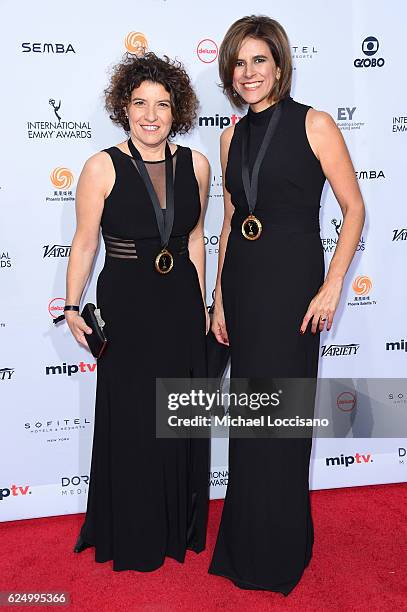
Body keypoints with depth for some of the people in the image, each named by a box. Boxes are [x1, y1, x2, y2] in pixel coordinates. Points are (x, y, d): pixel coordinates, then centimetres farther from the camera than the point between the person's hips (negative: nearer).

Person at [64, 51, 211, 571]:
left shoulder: (195, 164, 2)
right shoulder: (102, 167, -8)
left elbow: (194, 238, 10)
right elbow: (85, 243, -5)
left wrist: (201, 303, 13)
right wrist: (72, 305, -14)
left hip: (181, 305, 4)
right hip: (125, 304, -3)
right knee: (129, 420, 8)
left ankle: (178, 527, 36)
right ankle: (130, 536, 32)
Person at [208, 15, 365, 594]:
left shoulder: (314, 124, -5)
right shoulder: (233, 136, 10)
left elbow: (354, 208, -5)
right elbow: (230, 220, 13)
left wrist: (332, 287, -13)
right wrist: (219, 298, 11)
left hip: (291, 279, -5)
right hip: (241, 280, 5)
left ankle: (281, 553, 27)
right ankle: (245, 546, 35)